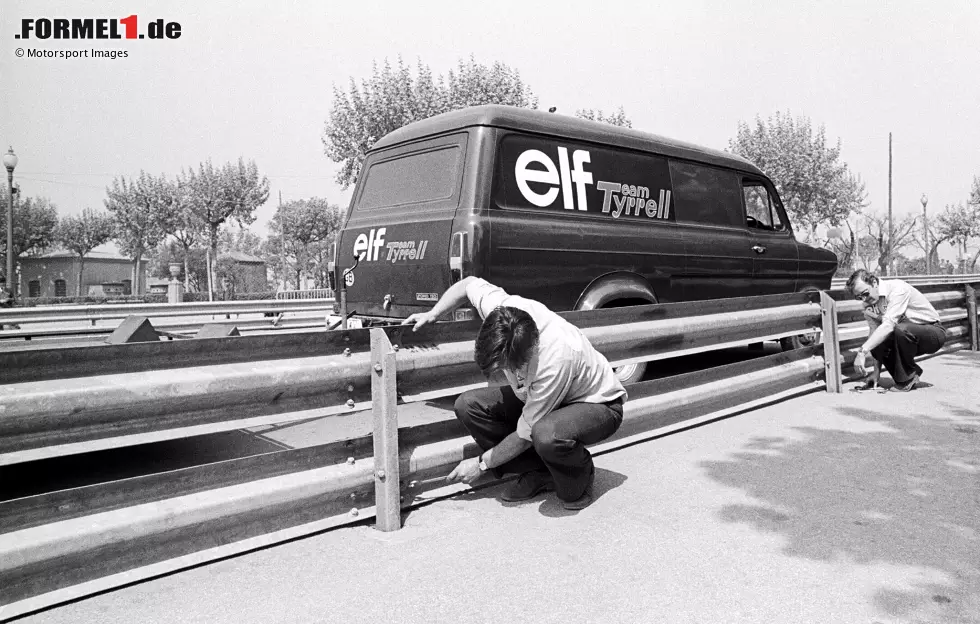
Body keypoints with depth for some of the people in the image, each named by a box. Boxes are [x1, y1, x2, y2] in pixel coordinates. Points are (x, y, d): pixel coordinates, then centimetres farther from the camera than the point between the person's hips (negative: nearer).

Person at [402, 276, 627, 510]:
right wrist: (432, 314, -8)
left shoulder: (555, 360, -41)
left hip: (598, 404, -7)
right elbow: (469, 282, 1)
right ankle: (539, 472, 0)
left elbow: (526, 435, -28)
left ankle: (580, 477, -4)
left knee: (546, 435, -42)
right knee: (468, 405, -14)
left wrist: (481, 464, -14)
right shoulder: (498, 308, -25)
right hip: (538, 396, 7)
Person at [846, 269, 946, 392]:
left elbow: (888, 324, -36)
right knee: (876, 342, -21)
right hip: (906, 335, 7)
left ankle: (907, 379, -15)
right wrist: (876, 372, -7)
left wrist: (862, 351, -41)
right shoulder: (868, 305, -3)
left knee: (901, 329, -36)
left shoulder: (897, 288, -25)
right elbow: (875, 332, -2)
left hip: (934, 332, -6)